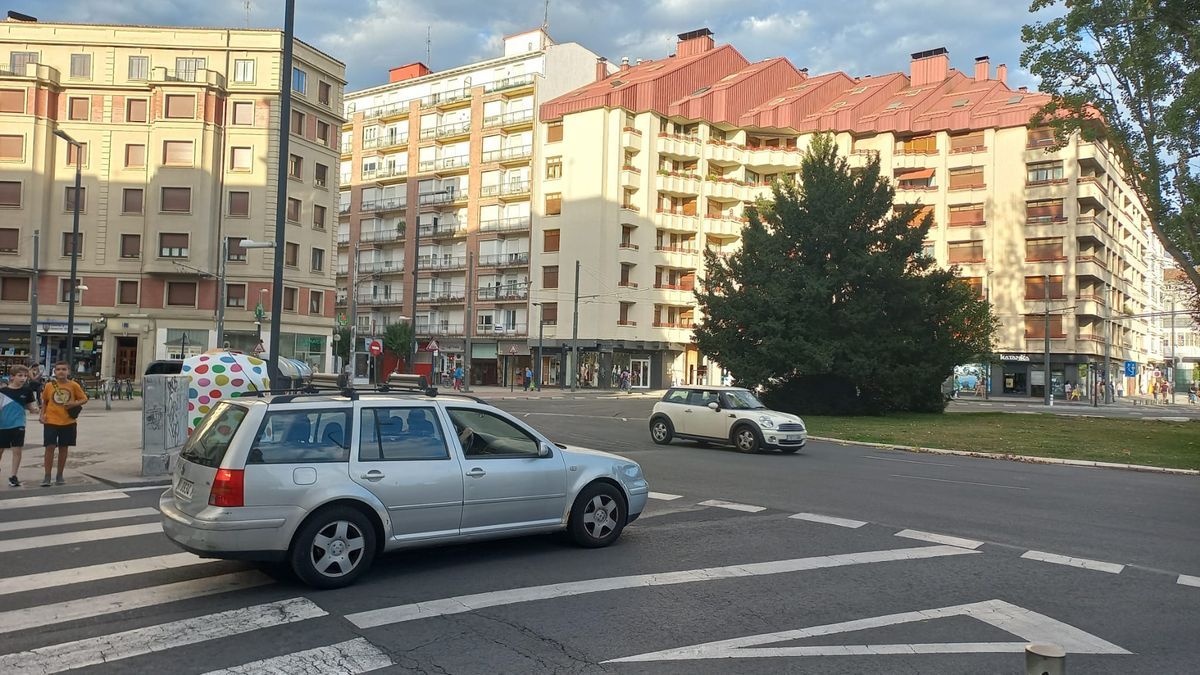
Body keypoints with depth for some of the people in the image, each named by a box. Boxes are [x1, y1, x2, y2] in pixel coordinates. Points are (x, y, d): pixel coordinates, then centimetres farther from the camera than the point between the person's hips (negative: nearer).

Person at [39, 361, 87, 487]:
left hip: (68, 422, 1)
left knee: (63, 448, 9)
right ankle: (47, 476, 2)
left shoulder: (74, 385, -2)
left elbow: (84, 399, 4)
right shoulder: (49, 385, 0)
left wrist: (74, 404, -14)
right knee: (50, 447, -6)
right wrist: (42, 414, 0)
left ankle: (59, 475, 20)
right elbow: (44, 402, 12)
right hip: (51, 421, -1)